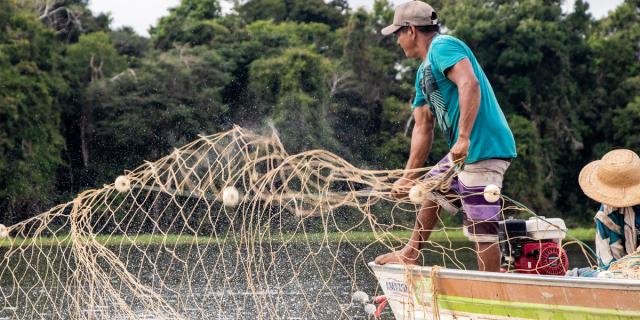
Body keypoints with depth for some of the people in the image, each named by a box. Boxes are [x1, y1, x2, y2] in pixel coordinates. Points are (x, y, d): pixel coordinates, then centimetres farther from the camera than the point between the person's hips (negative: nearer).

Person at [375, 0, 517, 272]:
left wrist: (464, 138, -32)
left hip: (484, 147, -11)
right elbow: (423, 129, 22)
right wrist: (408, 177, 19)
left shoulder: (442, 46, -8)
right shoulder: (424, 74, 22)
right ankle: (410, 255, 40)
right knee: (432, 190, 28)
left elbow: (469, 84, -25)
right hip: (463, 152, 11)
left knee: (481, 225, -10)